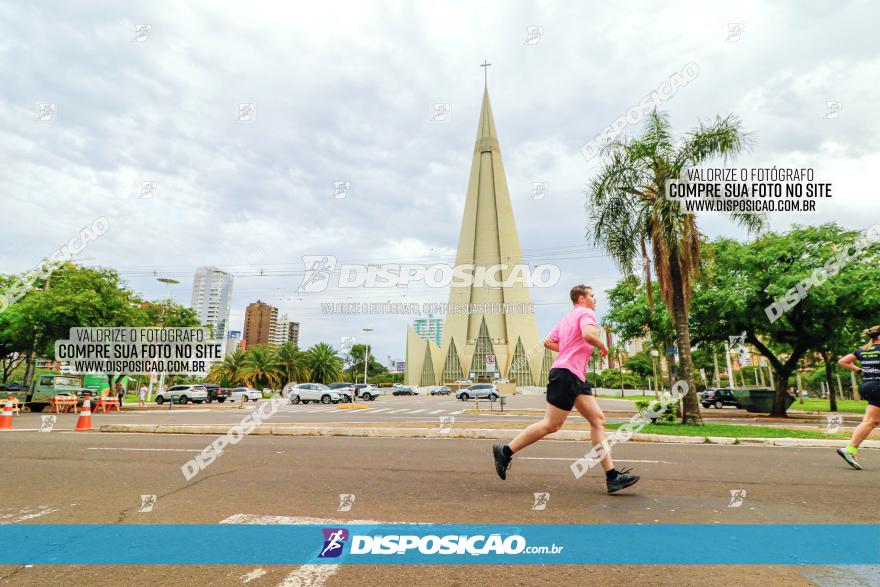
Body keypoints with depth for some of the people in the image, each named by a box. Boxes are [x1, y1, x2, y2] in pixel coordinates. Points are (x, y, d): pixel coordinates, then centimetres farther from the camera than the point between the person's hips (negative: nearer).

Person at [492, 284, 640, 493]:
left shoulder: (567, 318, 23)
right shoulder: (586, 313, -5)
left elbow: (548, 342, 24)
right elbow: (588, 335, -26)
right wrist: (603, 346, -7)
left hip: (576, 376, 10)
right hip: (567, 373, -10)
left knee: (597, 419, 5)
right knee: (551, 424, -7)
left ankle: (612, 476, 4)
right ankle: (506, 451, 2)